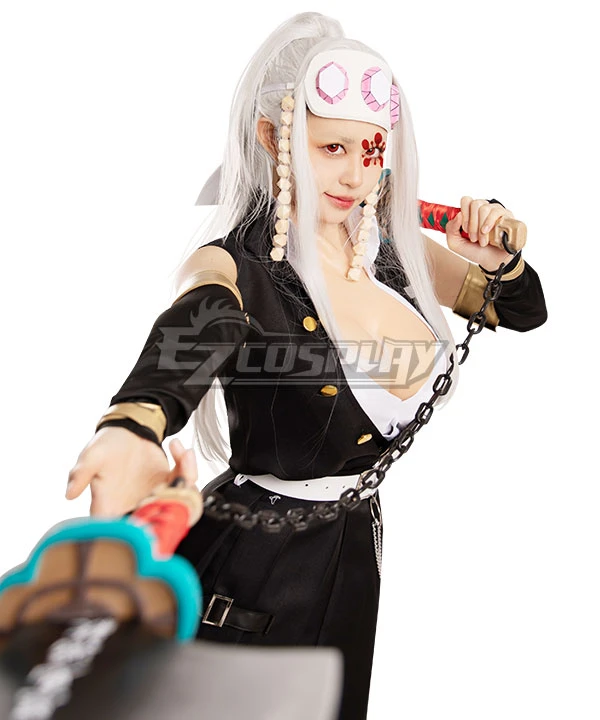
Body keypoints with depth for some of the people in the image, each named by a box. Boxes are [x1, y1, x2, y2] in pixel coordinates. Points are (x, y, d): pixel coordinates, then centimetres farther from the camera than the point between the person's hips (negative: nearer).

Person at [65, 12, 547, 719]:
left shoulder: (391, 248, -1)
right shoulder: (235, 268, -19)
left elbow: (522, 311, 12)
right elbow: (188, 341, -44)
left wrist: (497, 257, -10)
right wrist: (133, 429, -66)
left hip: (354, 554, 7)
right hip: (252, 572, -6)